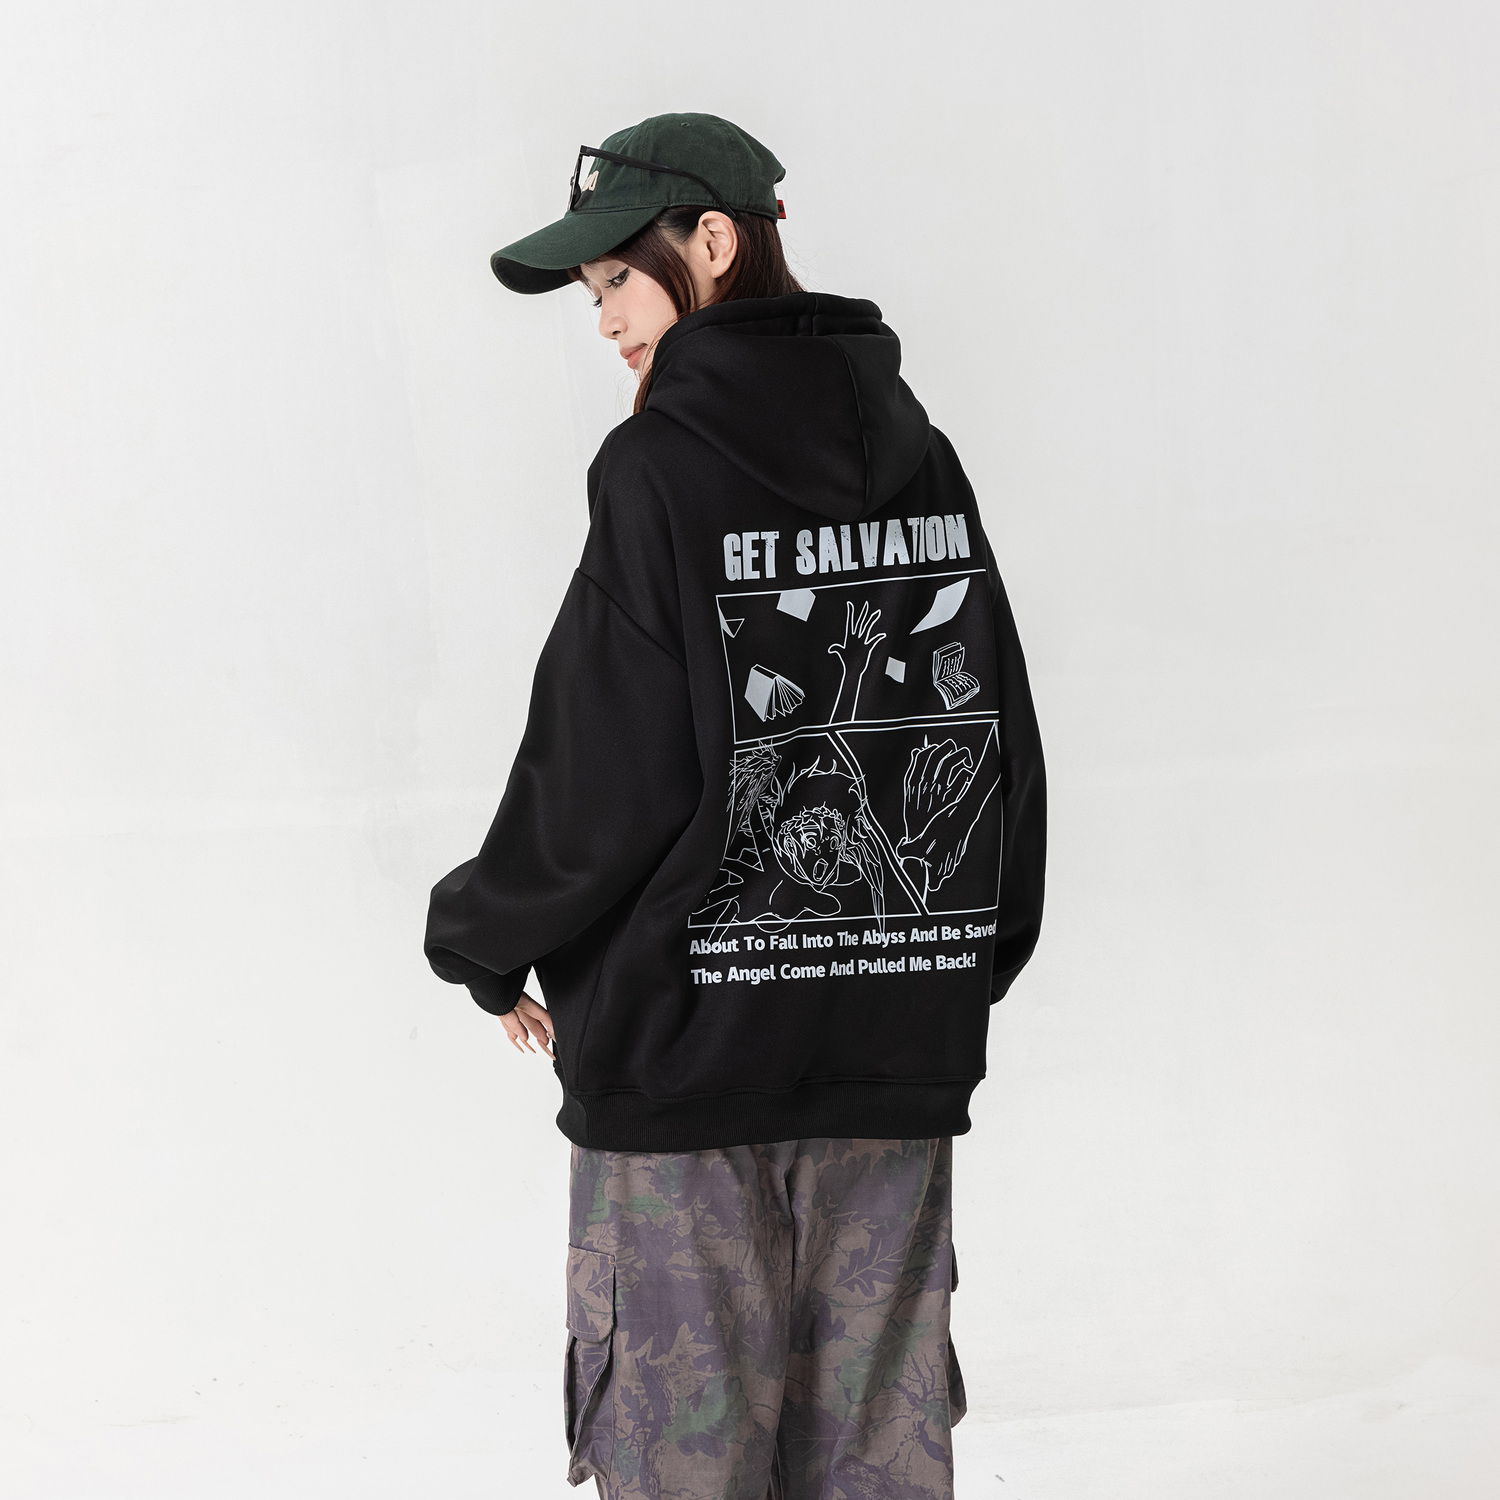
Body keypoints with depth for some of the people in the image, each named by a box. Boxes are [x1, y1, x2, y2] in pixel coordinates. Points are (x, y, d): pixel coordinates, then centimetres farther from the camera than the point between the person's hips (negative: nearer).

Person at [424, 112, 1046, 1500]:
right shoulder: (919, 456, 6)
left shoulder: (665, 469, -12)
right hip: (899, 1047, 6)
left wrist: (486, 943, 3)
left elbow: (604, 773, -13)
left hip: (686, 1037, -6)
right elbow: (1002, 738, 10)